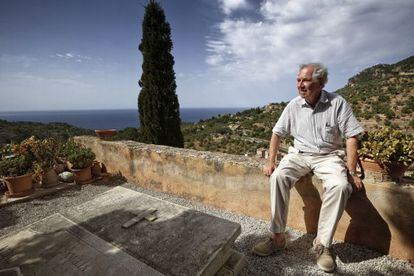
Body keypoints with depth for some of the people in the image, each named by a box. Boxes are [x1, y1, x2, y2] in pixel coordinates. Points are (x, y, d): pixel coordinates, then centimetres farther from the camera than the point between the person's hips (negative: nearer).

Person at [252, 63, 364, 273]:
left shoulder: (337, 103, -7)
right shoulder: (293, 105, -1)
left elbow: (351, 137, -7)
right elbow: (277, 133, 4)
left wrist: (351, 172, -12)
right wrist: (270, 162, -3)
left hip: (328, 156, -1)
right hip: (299, 154, 2)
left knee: (340, 186, -31)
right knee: (278, 177, -27)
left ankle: (322, 243, -12)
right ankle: (278, 236, -15)